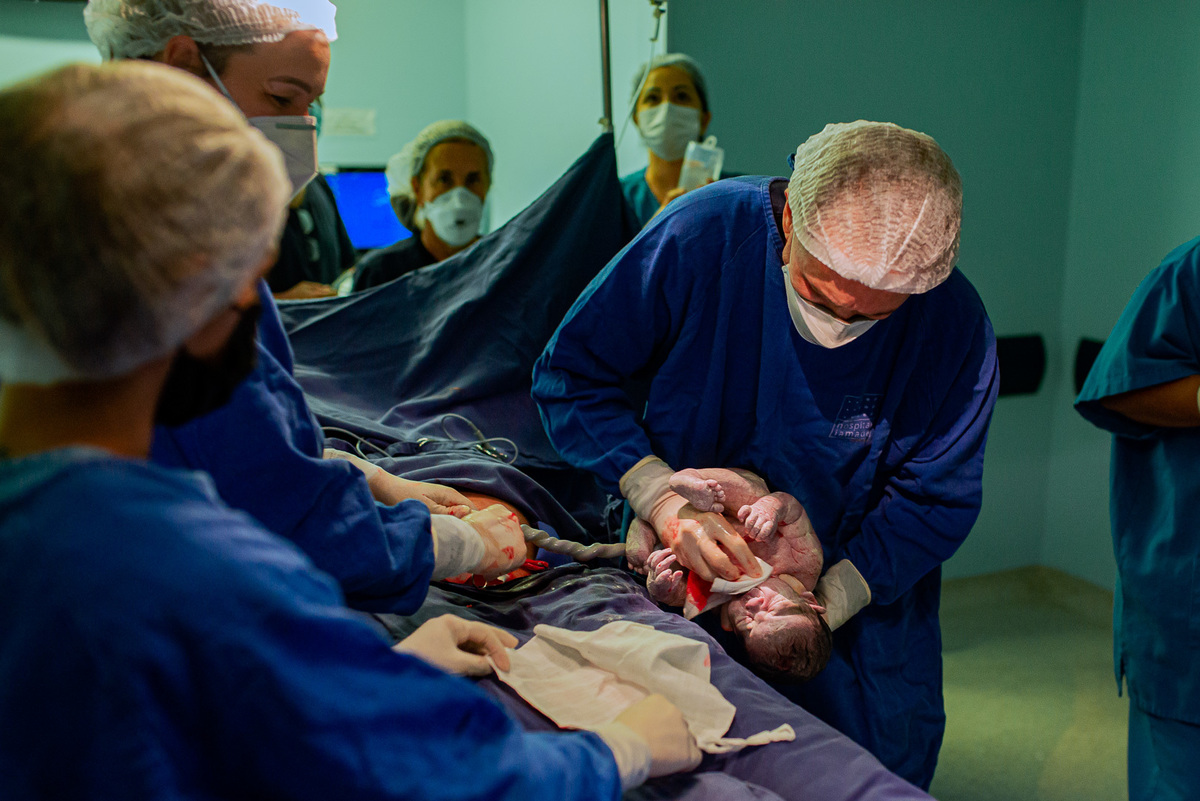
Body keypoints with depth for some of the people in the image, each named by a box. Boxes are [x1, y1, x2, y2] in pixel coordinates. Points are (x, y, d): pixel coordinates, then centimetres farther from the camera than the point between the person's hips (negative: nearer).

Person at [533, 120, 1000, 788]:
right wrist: (663, 501, -29)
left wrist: (825, 605, -23)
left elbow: (935, 502, -12)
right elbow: (573, 376, -18)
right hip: (683, 572, 0)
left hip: (863, 589, 1)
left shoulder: (958, 329, -20)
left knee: (882, 758, 7)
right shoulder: (704, 234, -25)